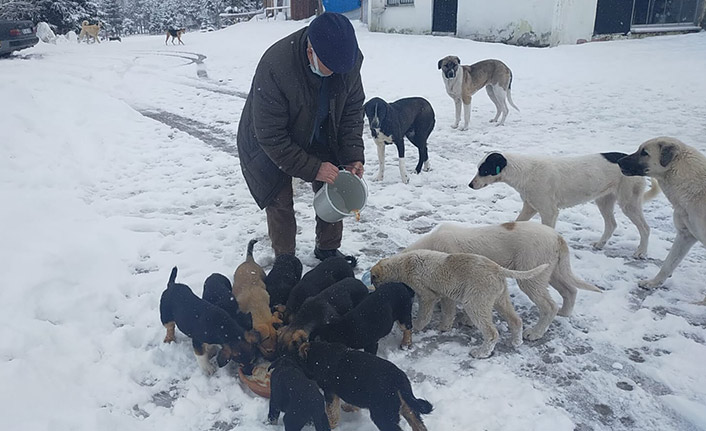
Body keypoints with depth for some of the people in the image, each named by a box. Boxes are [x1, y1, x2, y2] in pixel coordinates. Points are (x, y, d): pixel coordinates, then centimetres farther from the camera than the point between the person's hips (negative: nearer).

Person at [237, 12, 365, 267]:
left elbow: (352, 111, -7)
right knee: (280, 203, -4)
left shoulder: (350, 59, -23)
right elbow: (271, 136, -32)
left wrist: (353, 156, -18)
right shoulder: (274, 67, -39)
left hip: (319, 139, 5)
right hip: (270, 146, -5)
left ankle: (328, 249, 30)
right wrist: (312, 168, -32)